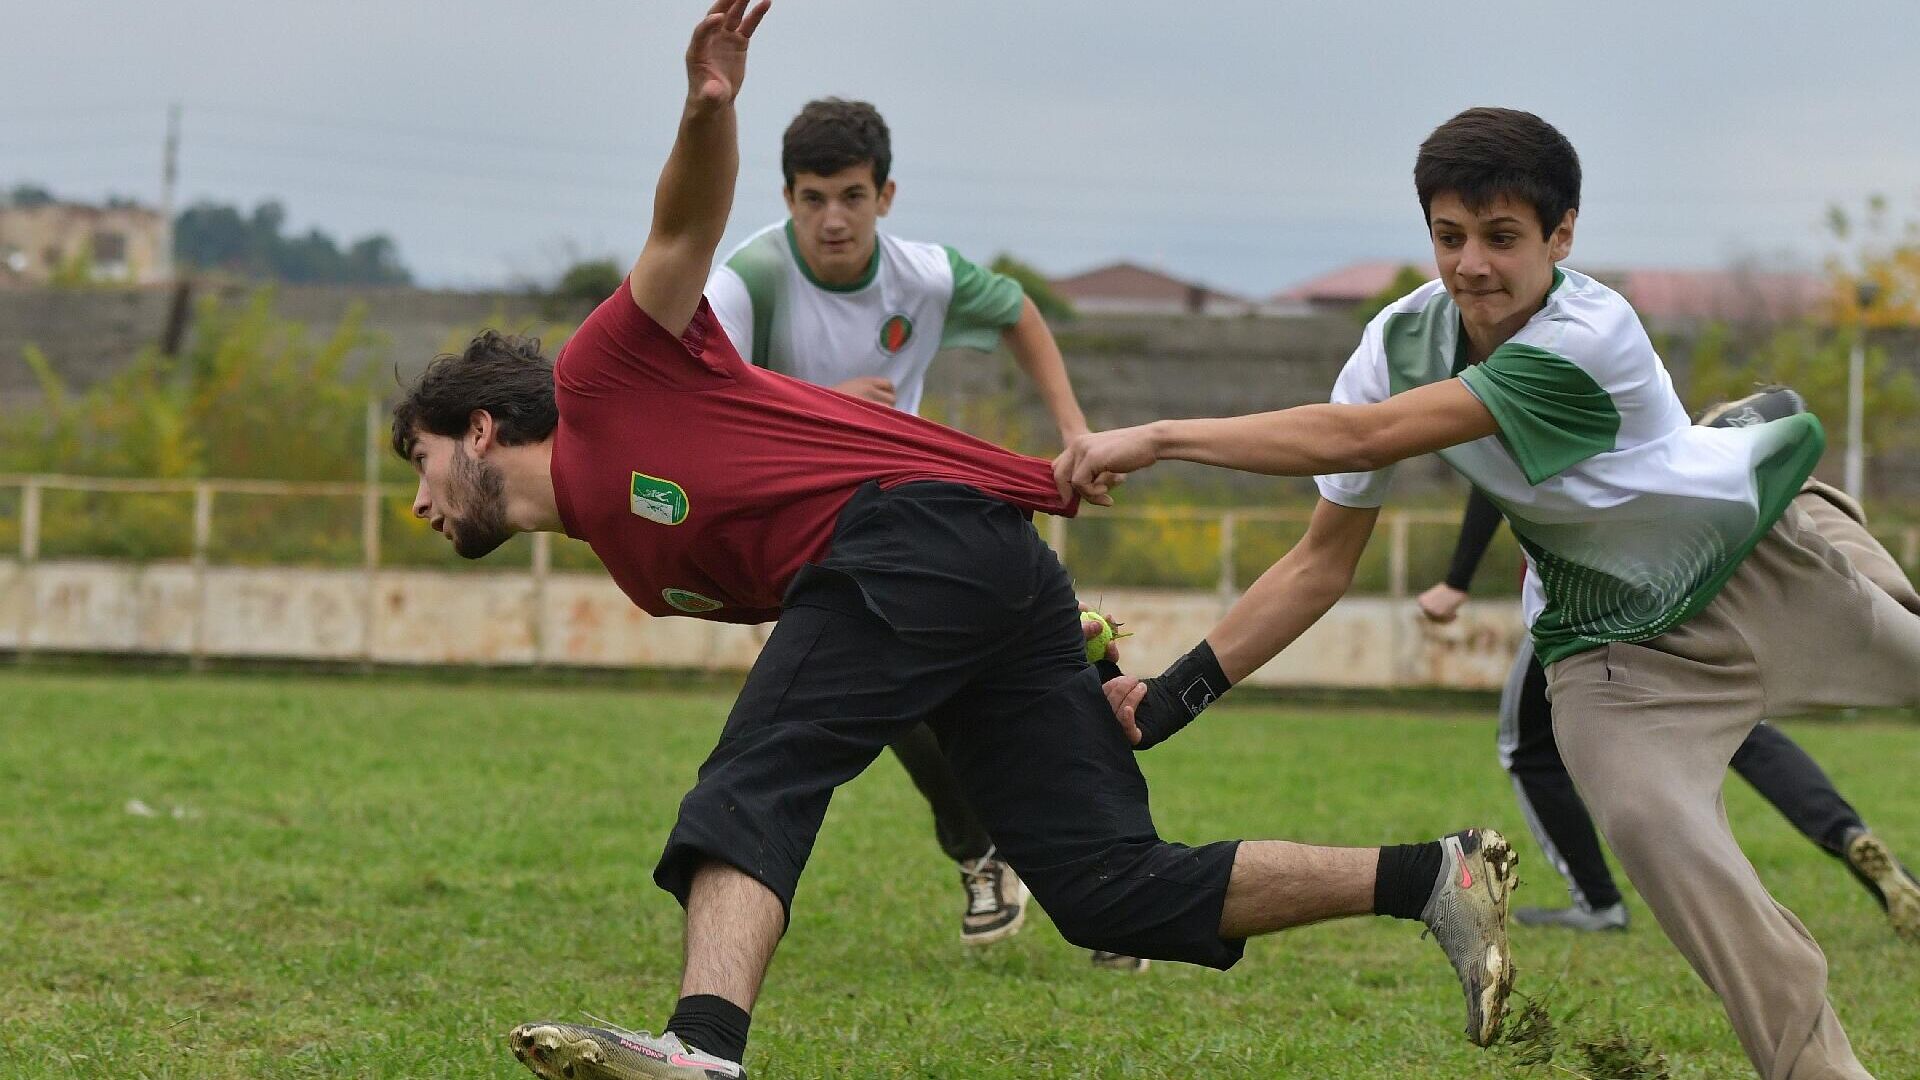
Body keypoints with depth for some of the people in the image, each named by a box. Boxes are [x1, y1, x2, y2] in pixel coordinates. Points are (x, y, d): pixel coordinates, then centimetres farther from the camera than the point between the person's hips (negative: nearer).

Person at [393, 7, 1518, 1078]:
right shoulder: (629, 553, 29)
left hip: (922, 524, -9)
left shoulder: (602, 379, 9)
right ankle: (1432, 876, -4)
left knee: (750, 792, -20)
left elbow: (685, 230, -6)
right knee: (1114, 891, -2)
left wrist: (709, 111, -29)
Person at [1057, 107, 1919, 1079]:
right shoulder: (1402, 341, -18)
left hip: (1763, 558, -2)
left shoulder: (1591, 337, -36)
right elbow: (1323, 562, -11)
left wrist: (1156, 438, -46)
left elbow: (1364, 437, -43)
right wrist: (1175, 695, -20)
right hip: (1610, 643, 2)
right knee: (1646, 819, -23)